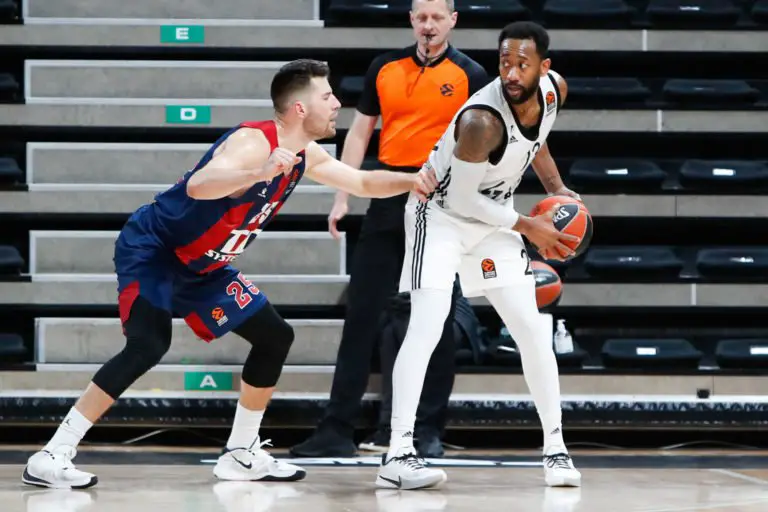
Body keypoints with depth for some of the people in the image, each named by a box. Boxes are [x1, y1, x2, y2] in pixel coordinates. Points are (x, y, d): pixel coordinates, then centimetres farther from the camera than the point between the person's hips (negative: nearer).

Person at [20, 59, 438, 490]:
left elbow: (364, 184, 20)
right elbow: (198, 186, -47)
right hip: (152, 250, -10)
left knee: (275, 337, 9)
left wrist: (411, 182, 4)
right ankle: (52, 457, -25)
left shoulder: (306, 156, 2)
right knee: (149, 346, -27)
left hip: (200, 267, 10)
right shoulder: (253, 142, -28)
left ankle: (242, 454, 19)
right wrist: (260, 173, -61)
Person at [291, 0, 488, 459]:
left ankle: (429, 430, 9)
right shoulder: (384, 69, 9)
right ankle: (339, 427, 2)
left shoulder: (469, 76, 0)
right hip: (388, 200, 3)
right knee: (362, 313, 1)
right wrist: (342, 198, 7)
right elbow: (360, 133, 14)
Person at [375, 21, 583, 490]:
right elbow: (463, 198, -25)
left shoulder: (553, 89, -11)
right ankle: (398, 457, -22)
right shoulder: (482, 120, -34)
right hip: (441, 213, -7)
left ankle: (556, 449, 10)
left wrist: (556, 188, 1)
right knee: (427, 326, -20)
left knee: (533, 330, 1)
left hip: (492, 219, 7)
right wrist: (526, 227, -19)